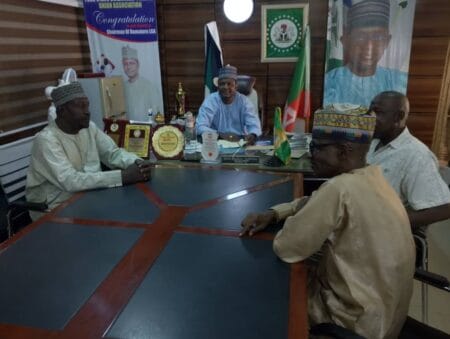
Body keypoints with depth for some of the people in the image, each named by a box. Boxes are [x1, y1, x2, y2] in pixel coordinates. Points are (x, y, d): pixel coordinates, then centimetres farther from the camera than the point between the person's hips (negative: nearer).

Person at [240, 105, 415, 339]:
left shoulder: (341, 188, -30)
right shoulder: (371, 178, -1)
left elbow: (285, 248, -25)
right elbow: (315, 202, 11)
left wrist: (293, 223, -5)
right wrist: (272, 214, -3)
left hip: (360, 319, -7)